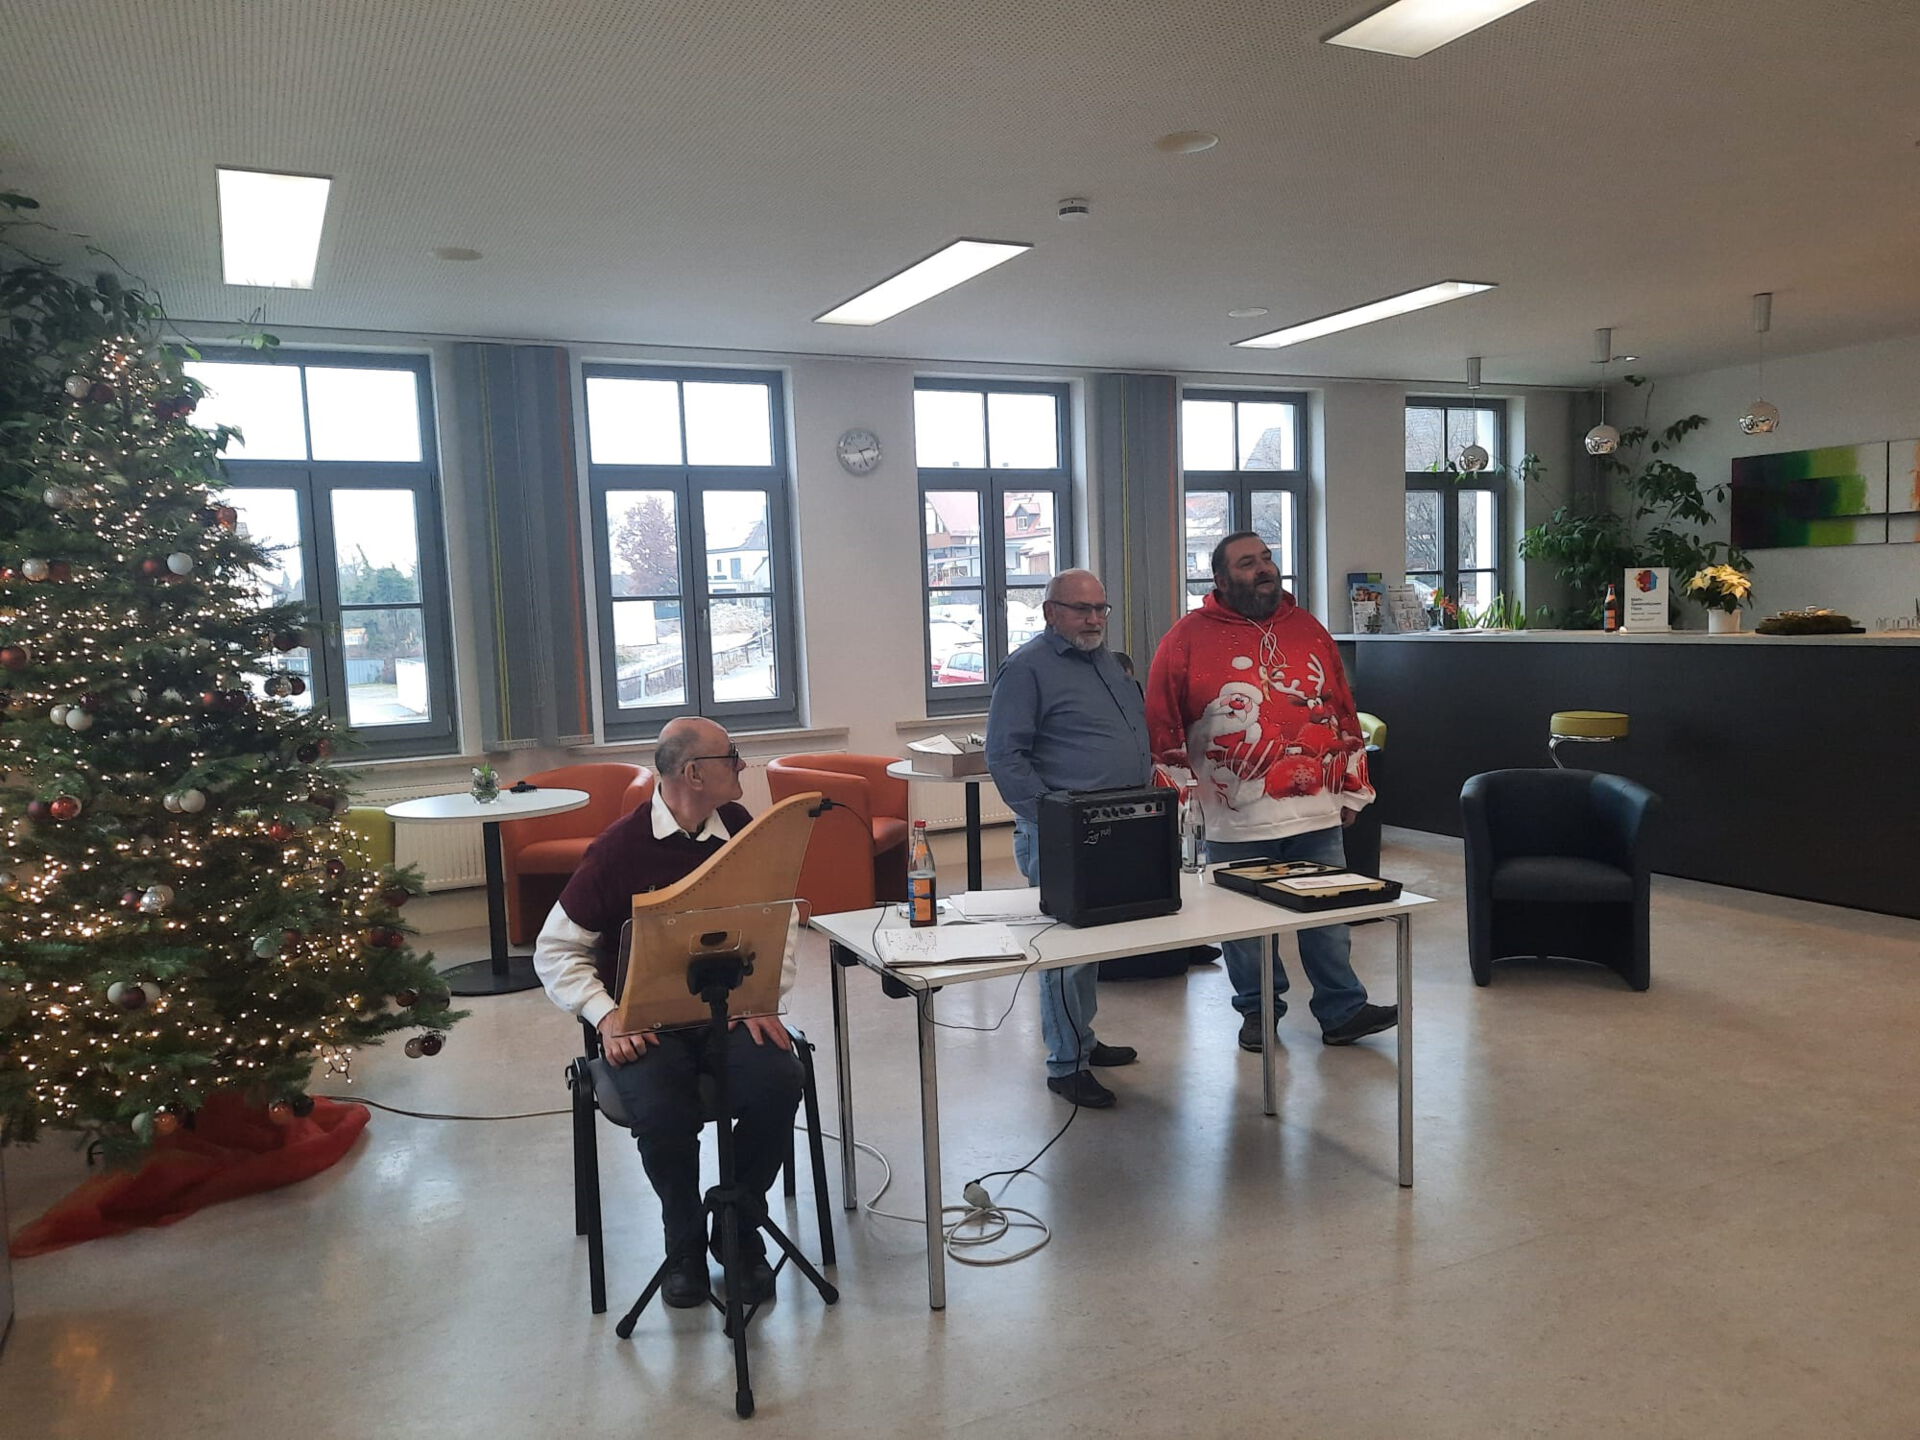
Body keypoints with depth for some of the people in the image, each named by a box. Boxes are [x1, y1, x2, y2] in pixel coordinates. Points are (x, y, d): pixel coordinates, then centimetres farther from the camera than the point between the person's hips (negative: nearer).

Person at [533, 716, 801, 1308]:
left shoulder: (742, 831, 5)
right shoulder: (619, 847, -7)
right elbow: (555, 951, -1)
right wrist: (606, 1015, -14)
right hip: (647, 1020, -2)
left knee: (778, 1086, -26)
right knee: (663, 1115, -30)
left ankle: (738, 1229, 2)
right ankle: (685, 1240, 4)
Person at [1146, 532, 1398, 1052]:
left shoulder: (1309, 630, 10)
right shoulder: (1189, 637, -3)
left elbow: (1344, 712, 14)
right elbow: (1162, 725, -3)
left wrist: (1353, 789, 13)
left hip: (1317, 815, 3)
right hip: (1236, 821, -3)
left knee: (1329, 917, 10)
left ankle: (1342, 1010, 22)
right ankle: (1258, 1010, 27)